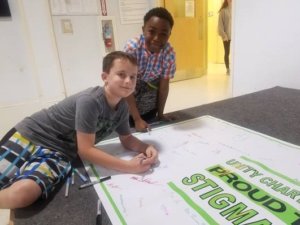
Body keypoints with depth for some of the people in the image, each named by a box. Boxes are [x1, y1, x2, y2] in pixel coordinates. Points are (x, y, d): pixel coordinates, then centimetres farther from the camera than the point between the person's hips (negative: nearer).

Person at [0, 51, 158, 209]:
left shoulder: (122, 107, -5)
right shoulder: (90, 101, -26)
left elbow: (127, 139, 9)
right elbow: (86, 150, -25)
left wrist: (146, 148, -11)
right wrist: (129, 166, -28)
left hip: (59, 152, 4)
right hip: (30, 135, -3)